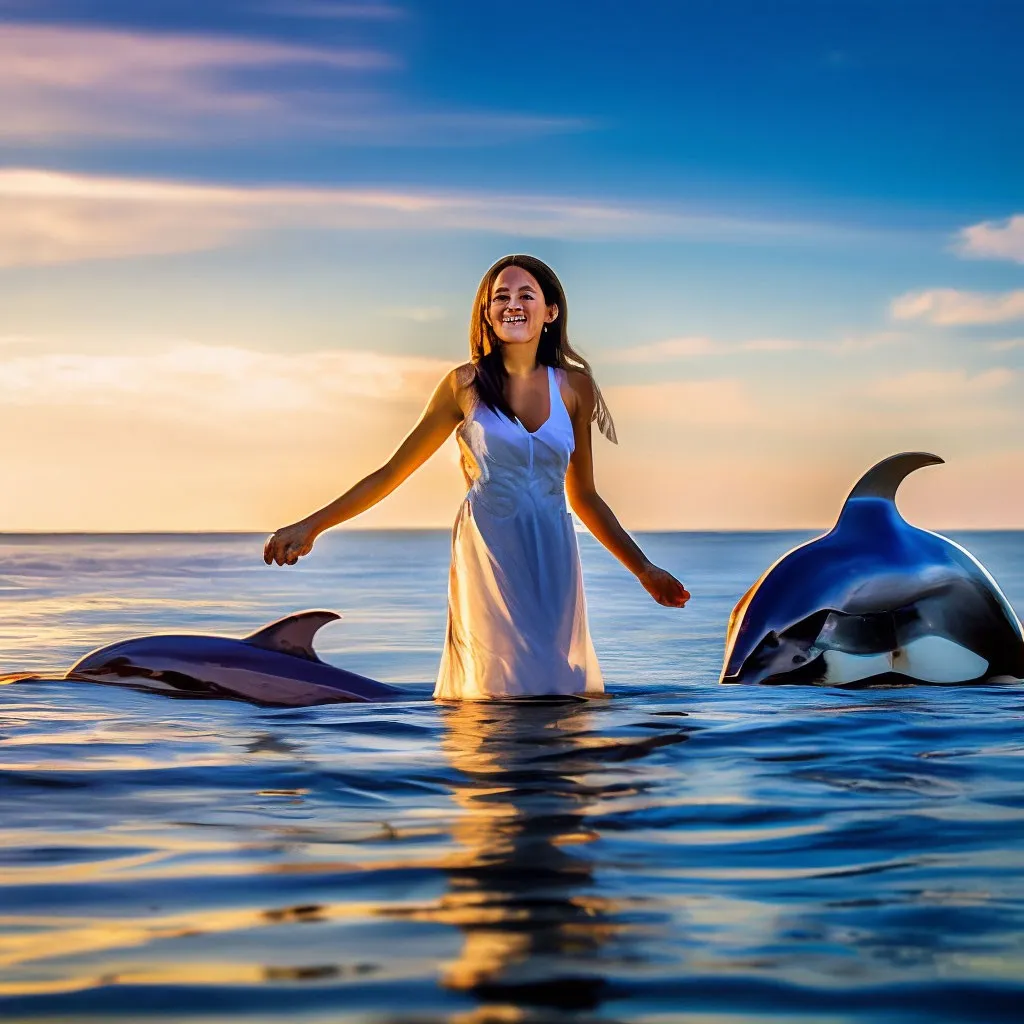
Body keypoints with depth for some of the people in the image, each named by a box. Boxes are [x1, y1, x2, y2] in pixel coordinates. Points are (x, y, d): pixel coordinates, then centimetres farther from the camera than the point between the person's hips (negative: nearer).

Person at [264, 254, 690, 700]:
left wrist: (644, 569, 18)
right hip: (486, 557, -3)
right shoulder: (466, 384, 2)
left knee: (555, 683, 1)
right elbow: (391, 473, 6)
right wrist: (311, 526, 0)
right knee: (502, 685, -6)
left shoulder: (574, 387, 8)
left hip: (552, 560, 3)